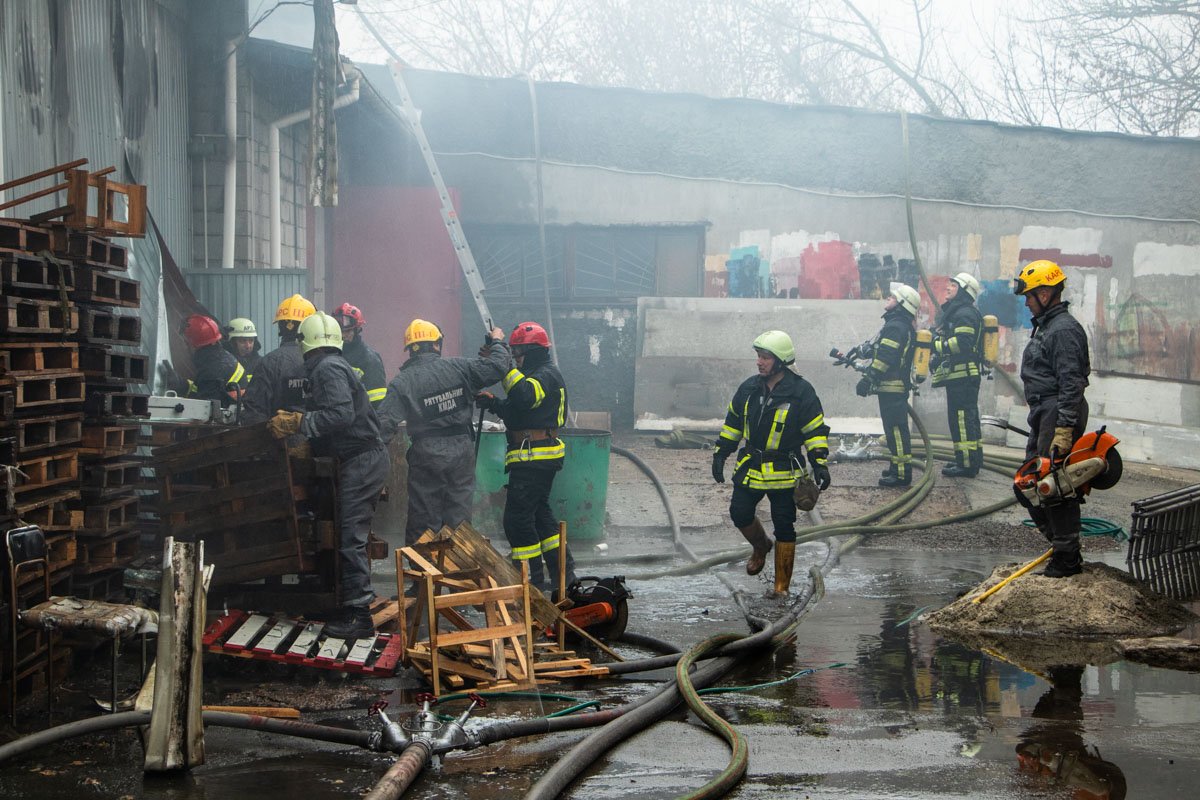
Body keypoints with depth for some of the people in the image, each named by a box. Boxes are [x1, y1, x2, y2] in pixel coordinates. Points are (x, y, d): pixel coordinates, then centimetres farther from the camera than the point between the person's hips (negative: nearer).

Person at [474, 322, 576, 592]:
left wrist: (505, 367, -29)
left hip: (533, 459, -11)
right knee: (540, 511, 18)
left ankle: (533, 576, -2)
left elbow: (525, 397, -35)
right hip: (542, 457, 11)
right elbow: (517, 413, 22)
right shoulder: (542, 374, 20)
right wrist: (494, 403, 8)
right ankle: (563, 571, 21)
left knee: (517, 516, -7)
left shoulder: (545, 375, -13)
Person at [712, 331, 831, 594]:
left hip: (784, 472, -4)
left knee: (784, 527, 1)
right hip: (750, 468, 4)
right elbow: (733, 422, 14)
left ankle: (782, 587, 11)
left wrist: (820, 464, -15)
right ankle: (761, 546, 38)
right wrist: (720, 454, 12)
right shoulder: (749, 388, 3)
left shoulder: (801, 392, -11)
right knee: (740, 514, 5)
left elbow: (816, 431, -7)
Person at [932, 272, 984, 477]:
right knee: (969, 418, 15)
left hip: (962, 376, -11)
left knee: (961, 418, -11)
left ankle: (966, 464, -12)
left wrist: (937, 347, -19)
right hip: (962, 376, 11)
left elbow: (962, 342, -24)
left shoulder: (964, 313, -12)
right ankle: (974, 460, 22)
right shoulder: (955, 312, 22)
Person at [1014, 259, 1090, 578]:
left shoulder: (1064, 330, -15)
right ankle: (1060, 544, 23)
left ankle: (1068, 558, 0)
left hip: (1060, 416, -11)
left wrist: (1064, 429, -26)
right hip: (1043, 416, 11)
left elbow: (1071, 384, -22)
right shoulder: (1045, 325, 18)